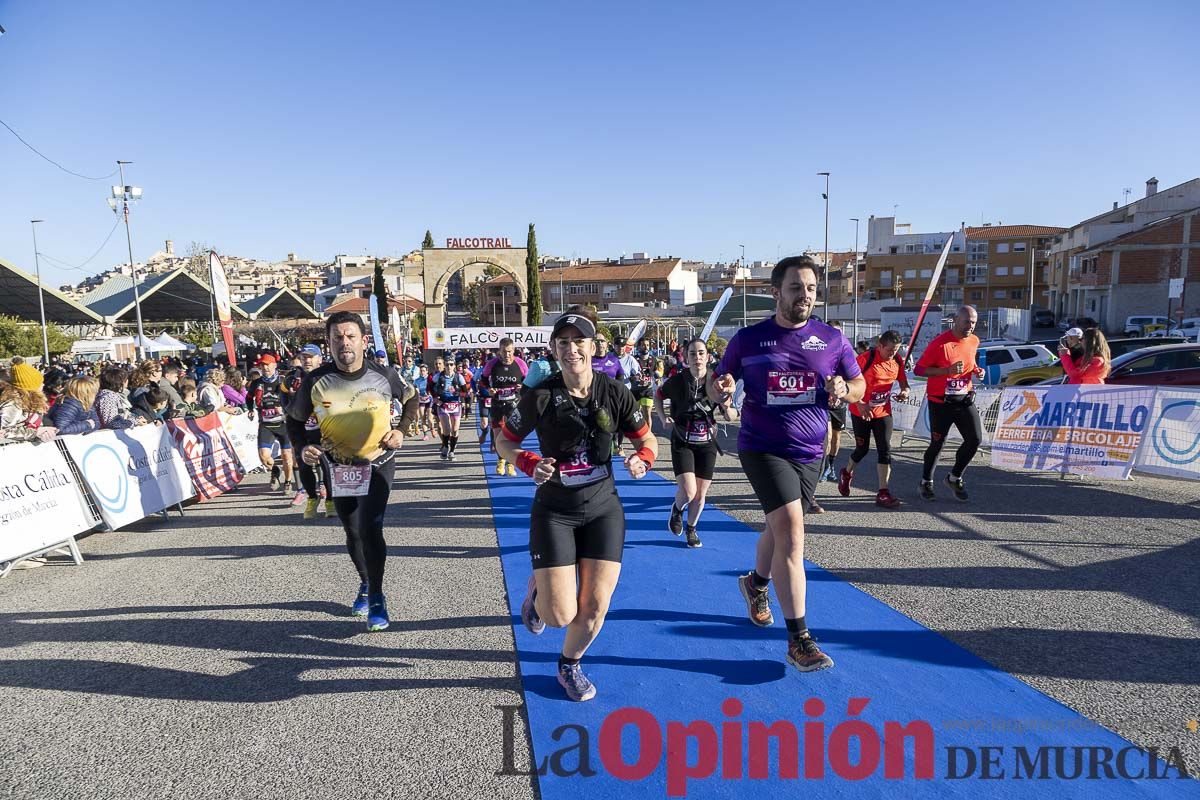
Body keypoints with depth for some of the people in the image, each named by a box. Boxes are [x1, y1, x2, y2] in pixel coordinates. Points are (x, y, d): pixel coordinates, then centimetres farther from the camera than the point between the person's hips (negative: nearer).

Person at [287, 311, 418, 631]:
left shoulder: (384, 375, -15)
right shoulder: (316, 381, -14)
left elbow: (411, 398, 6)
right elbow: (294, 420, 3)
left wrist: (400, 430, -8)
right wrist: (304, 447, -15)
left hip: (378, 463, -2)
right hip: (338, 466, 3)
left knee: (370, 528, -17)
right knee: (353, 532, 16)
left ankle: (376, 598, 0)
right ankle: (365, 583, 43)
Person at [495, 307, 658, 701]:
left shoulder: (614, 392, -9)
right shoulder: (540, 397, -14)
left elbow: (648, 440, 3)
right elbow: (504, 442, 0)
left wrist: (642, 459, -20)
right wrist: (530, 464, -19)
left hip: (603, 509, 2)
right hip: (554, 512, -2)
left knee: (595, 606, 0)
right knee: (561, 616, -7)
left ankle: (569, 664, 32)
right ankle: (536, 590, 30)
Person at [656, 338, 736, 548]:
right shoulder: (678, 381, -10)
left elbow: (732, 416, -1)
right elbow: (658, 395, 9)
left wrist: (727, 408, -24)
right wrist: (663, 418, -6)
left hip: (707, 444, 2)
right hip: (682, 443, -2)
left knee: (701, 493, 7)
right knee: (688, 491, -14)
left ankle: (691, 529, 34)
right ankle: (677, 509, 24)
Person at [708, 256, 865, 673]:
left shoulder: (832, 339, 2)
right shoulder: (748, 339, -3)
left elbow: (859, 384, 10)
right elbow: (715, 384, 4)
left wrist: (844, 390, -13)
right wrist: (721, 388, -20)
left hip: (810, 453, 4)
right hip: (762, 448, -4)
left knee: (781, 528, 20)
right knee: (791, 532, -17)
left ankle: (756, 583, 51)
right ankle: (799, 640, -8)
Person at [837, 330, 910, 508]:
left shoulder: (897, 361, -1)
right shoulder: (865, 359, -18)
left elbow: (903, 381, 13)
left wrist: (905, 391, -11)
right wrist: (859, 404, -26)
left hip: (883, 412, 4)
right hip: (861, 411, -4)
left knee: (885, 449, -5)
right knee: (862, 448, 7)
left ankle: (883, 493, -2)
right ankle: (847, 473, 38)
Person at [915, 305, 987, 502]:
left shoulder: (974, 341, 4)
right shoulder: (940, 343, -16)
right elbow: (918, 369, -15)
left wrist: (977, 370, 2)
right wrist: (948, 370, -25)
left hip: (964, 399, 5)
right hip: (940, 402, -5)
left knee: (975, 439, -2)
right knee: (937, 443, 2)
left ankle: (955, 477, 20)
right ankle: (926, 482, 23)